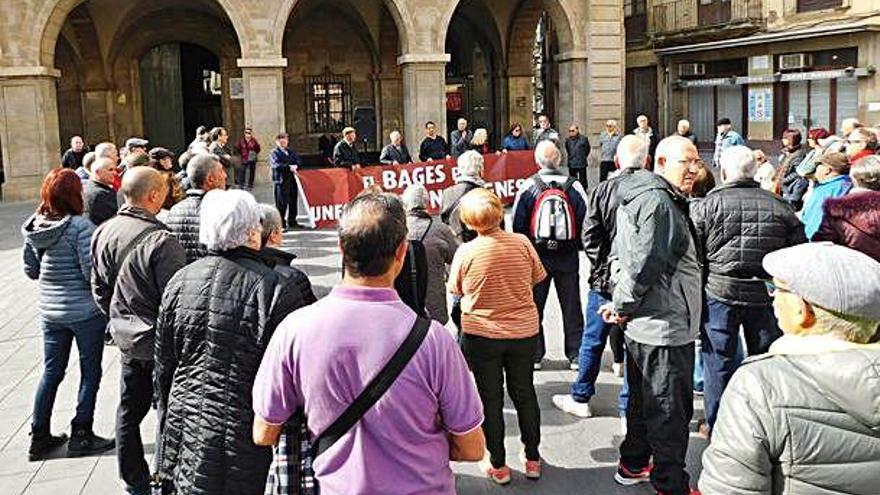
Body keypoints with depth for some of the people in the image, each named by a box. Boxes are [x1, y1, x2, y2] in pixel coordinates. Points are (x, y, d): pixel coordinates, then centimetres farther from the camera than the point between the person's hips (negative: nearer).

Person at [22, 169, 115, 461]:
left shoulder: (34, 227, 0)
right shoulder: (80, 226, -19)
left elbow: (31, 270, 8)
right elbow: (92, 272, -21)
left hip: (50, 312, 6)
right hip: (86, 312, -6)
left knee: (51, 372, 17)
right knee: (90, 372, 9)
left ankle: (39, 437, 24)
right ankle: (81, 437, 17)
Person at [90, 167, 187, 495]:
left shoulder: (103, 233, -1)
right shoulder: (161, 241, -24)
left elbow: (99, 287, 8)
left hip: (126, 336, 7)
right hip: (160, 339, -7)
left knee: (130, 409, 18)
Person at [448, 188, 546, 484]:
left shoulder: (466, 252, -17)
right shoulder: (522, 243, -11)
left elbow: (456, 290, -2)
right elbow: (537, 277, 4)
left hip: (481, 336, -2)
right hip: (524, 331, 3)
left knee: (490, 399, 12)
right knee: (524, 393, 18)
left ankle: (498, 465, 21)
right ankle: (532, 459, 30)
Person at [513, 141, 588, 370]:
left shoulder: (527, 187, -7)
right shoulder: (574, 187, -5)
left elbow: (518, 226, -3)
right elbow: (585, 221, 0)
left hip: (536, 256, -1)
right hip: (568, 258, 1)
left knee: (534, 306, 10)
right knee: (571, 307, 11)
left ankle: (534, 355, 13)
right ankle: (575, 355, 15)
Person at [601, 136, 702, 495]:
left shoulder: (643, 196, 15)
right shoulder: (658, 201, -19)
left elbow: (619, 254, 20)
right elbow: (645, 263, -25)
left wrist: (621, 302, 12)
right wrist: (623, 306, -12)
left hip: (644, 326, 11)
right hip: (666, 327, -11)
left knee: (643, 399, 22)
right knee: (670, 410, 1)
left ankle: (633, 465, 37)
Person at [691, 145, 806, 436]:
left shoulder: (707, 206, -6)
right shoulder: (780, 208, 2)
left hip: (720, 294, -2)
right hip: (767, 295, 2)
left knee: (719, 362, 8)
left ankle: (716, 427, 18)